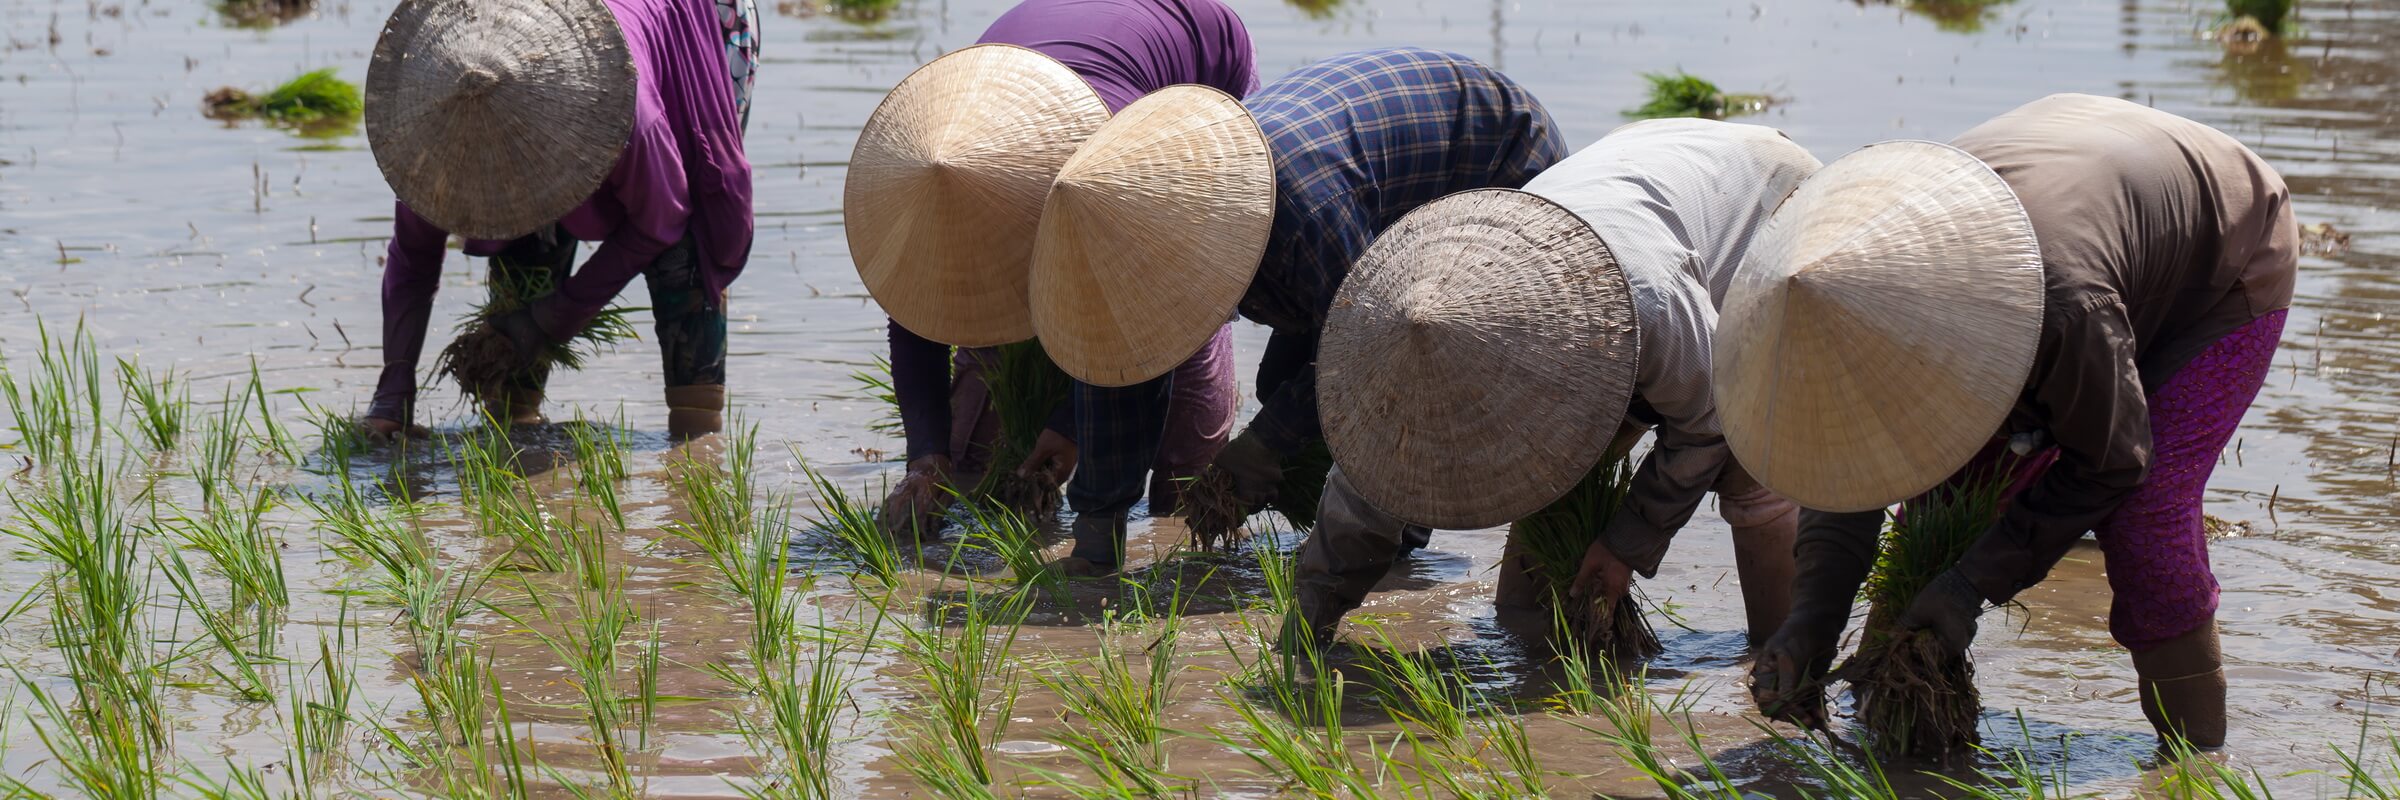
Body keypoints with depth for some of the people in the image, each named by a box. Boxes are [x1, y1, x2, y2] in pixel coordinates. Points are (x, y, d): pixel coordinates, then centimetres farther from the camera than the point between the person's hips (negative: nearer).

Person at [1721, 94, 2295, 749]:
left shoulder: (2066, 307, -47)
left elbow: (2110, 460, -29)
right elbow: (1844, 454, -16)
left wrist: (1978, 581, -30)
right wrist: (1815, 615, -27)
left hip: (2226, 271, -7)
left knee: (2146, 516, -20)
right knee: (1959, 478, -2)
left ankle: (2196, 753, -6)